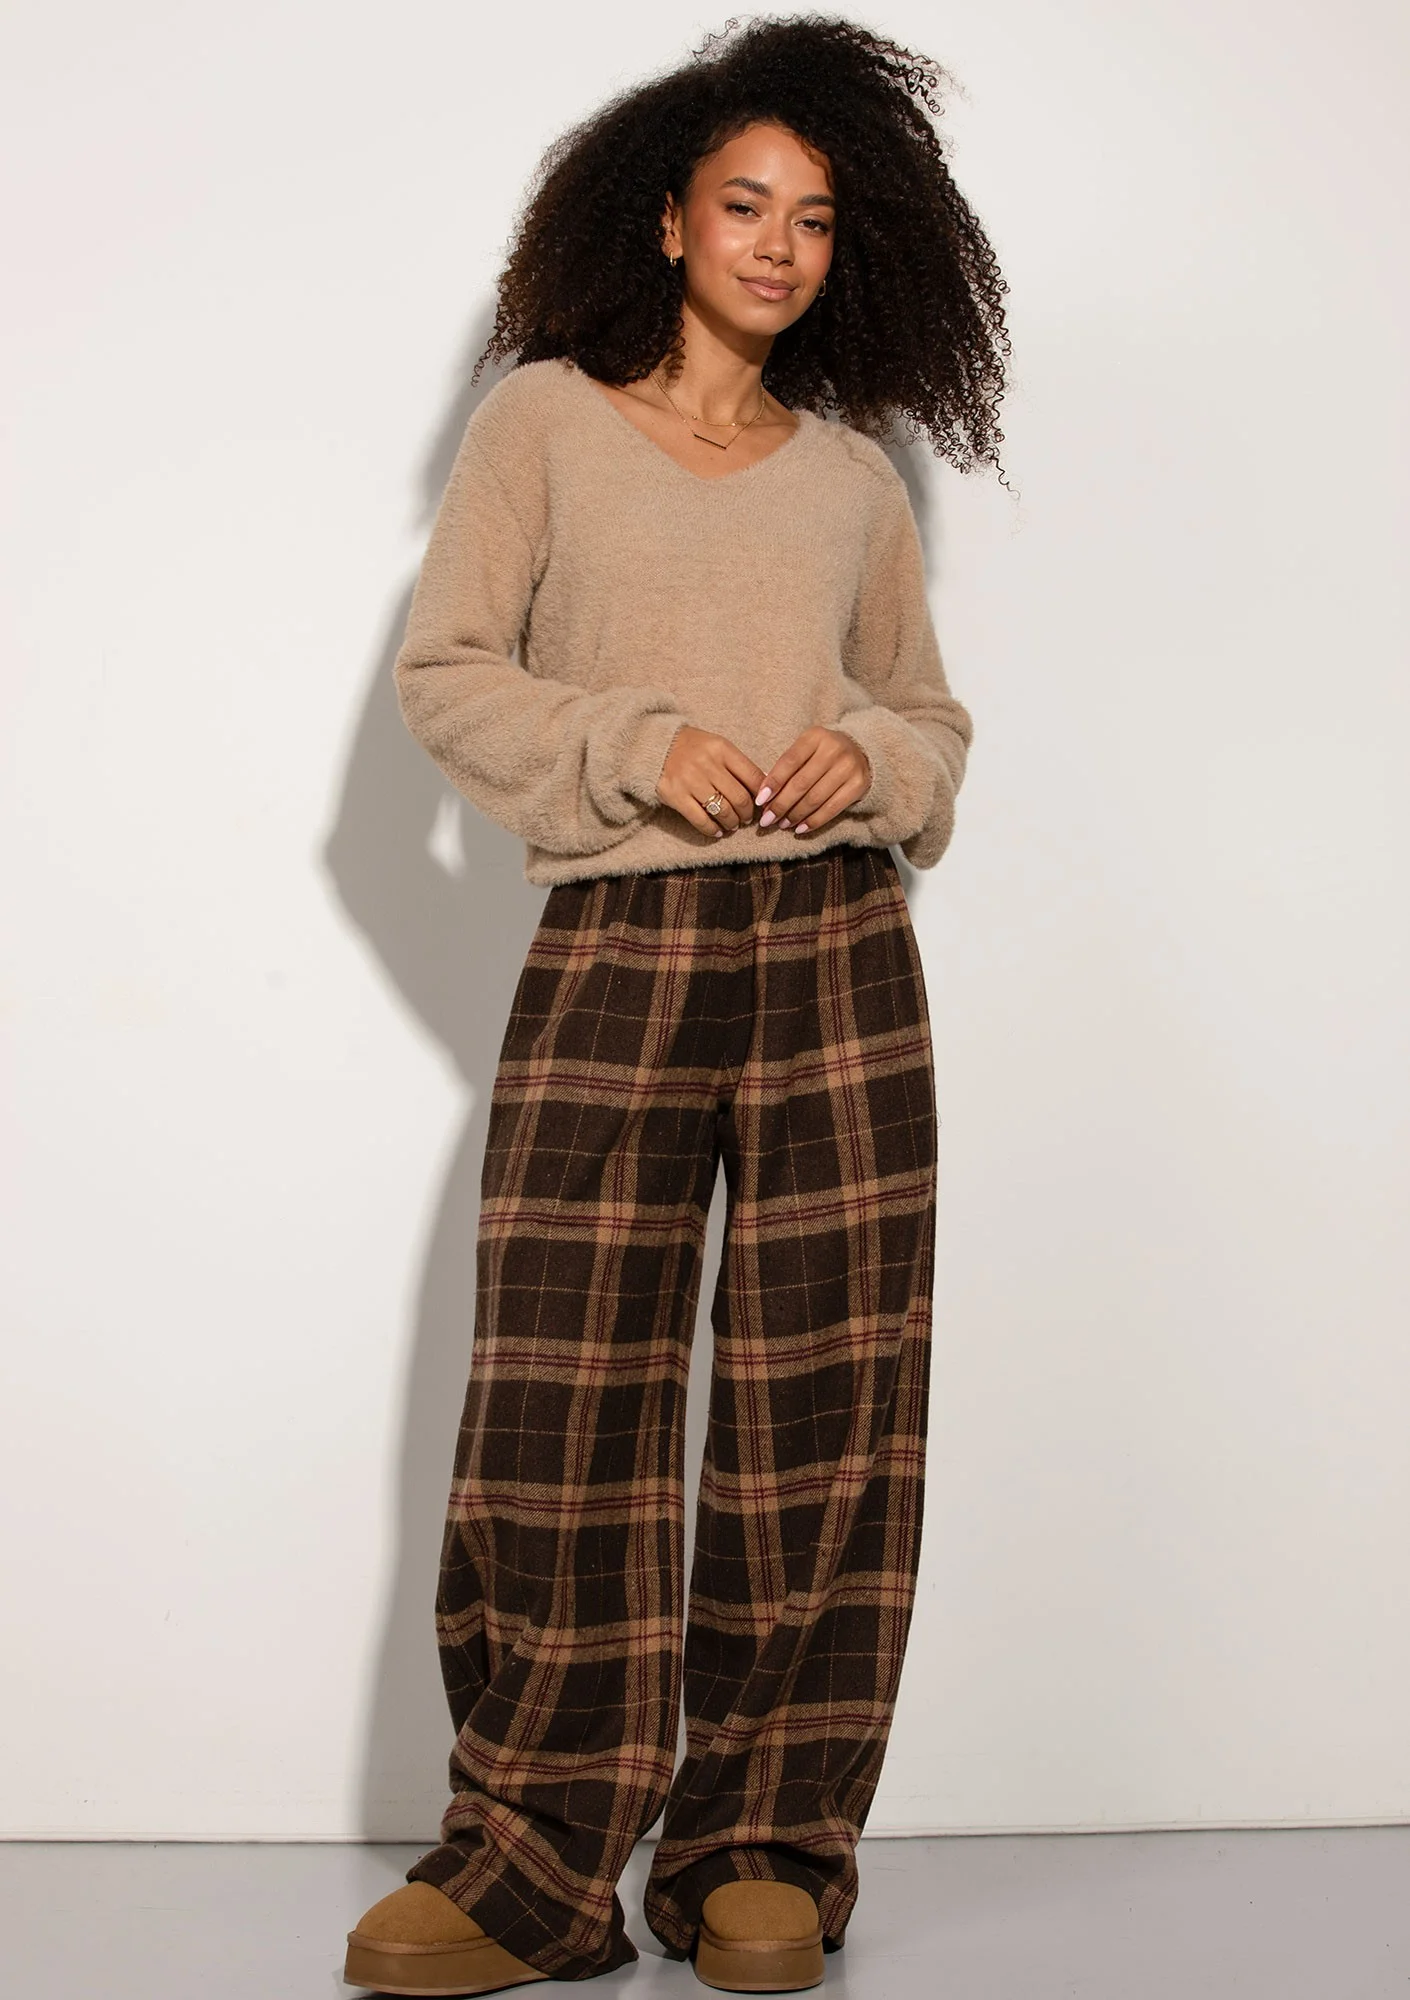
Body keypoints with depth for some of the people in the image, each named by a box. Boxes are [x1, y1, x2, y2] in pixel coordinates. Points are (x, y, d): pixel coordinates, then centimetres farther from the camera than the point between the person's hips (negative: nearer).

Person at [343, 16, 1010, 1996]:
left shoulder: (853, 473, 15)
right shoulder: (546, 419, 8)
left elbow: (933, 720, 20)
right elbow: (445, 671, 3)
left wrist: (869, 759, -3)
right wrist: (635, 744, -11)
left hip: (834, 955, 2)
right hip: (612, 956, -2)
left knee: (823, 1394, 1)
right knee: (563, 1397, -5)